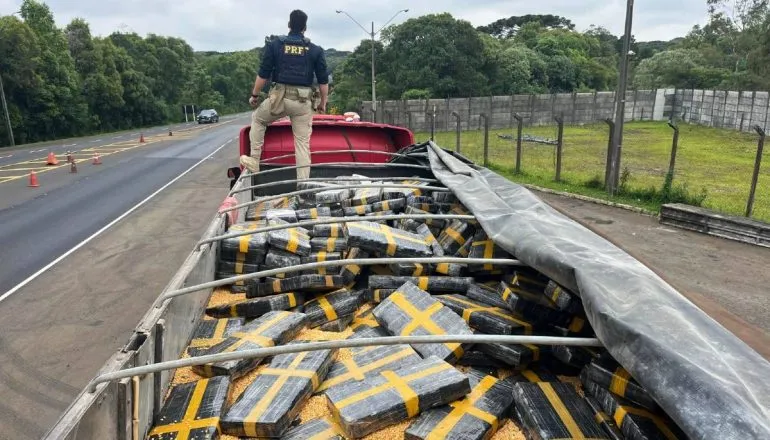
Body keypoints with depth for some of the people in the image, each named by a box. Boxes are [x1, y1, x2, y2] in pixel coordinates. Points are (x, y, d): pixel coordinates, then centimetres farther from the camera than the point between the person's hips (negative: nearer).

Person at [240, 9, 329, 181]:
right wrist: (322, 102, 16)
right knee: (303, 143, 5)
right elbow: (323, 81, 5)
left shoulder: (274, 45, 3)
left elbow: (263, 74, 2)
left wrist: (254, 95, 13)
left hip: (280, 96, 0)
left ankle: (254, 161, 22)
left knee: (257, 118, 26)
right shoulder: (315, 50, 6)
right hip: (303, 101, 1)